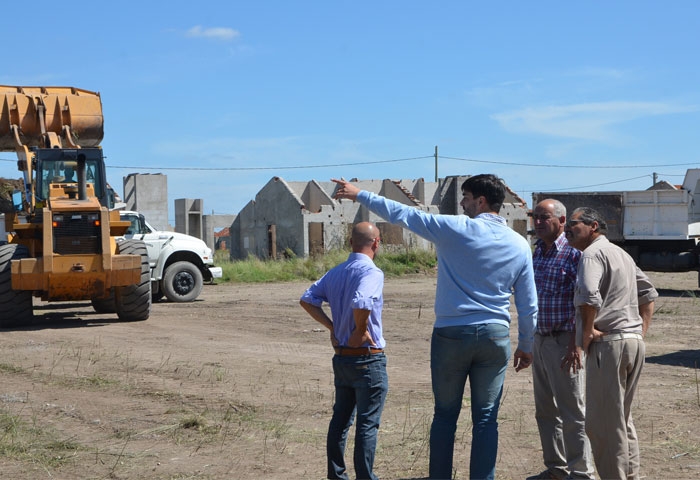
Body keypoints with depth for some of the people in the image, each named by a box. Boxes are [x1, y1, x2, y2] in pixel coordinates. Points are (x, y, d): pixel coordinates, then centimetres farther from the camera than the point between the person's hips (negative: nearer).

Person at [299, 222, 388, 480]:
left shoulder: (335, 272, 7)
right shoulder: (371, 272, -17)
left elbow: (307, 299, 7)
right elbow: (361, 304, -34)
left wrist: (331, 327, 7)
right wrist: (361, 330, -17)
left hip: (341, 357, 8)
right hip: (368, 359, -7)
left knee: (340, 418, 17)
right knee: (368, 424, 1)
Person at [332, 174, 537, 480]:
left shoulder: (456, 229, -8)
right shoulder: (520, 245, 4)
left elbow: (403, 214, 0)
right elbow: (529, 305, 7)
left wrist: (360, 195, 11)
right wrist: (526, 346, 18)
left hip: (452, 334, -2)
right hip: (496, 337, 3)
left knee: (445, 415, 9)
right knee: (486, 418, 6)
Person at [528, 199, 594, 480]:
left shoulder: (574, 253, -12)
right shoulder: (537, 252, 12)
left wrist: (575, 344, -21)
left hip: (563, 341, -8)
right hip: (540, 340, 8)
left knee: (571, 411, -2)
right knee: (546, 411, 14)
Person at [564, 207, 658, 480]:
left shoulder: (592, 254, -8)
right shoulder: (621, 253, 22)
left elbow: (588, 296, -26)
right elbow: (648, 294, 26)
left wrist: (587, 333, -14)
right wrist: (641, 332, 20)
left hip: (609, 343, -10)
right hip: (635, 342, 10)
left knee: (601, 423, -5)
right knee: (622, 419, 19)